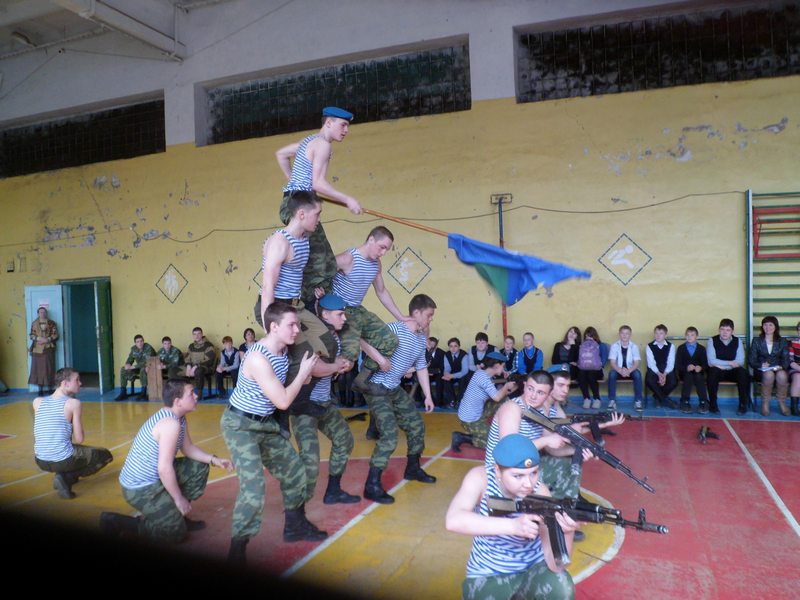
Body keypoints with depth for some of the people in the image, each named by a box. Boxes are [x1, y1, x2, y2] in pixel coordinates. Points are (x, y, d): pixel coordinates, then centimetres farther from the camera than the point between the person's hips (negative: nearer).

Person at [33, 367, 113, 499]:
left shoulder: (37, 401, 3)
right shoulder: (73, 403, -13)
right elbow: (79, 440, -10)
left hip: (40, 461, 8)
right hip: (63, 461, -8)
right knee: (106, 455, 16)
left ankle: (63, 475, 15)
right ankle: (66, 478, -2)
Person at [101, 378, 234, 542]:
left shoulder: (179, 418, 5)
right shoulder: (171, 423, -26)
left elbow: (188, 448, 15)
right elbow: (164, 468, -27)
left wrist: (214, 459, 1)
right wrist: (179, 498, -16)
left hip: (154, 477, 10)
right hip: (140, 487, -10)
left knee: (199, 468, 11)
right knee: (176, 532, -7)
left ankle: (175, 513, 19)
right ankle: (115, 523, 0)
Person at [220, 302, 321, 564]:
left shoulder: (283, 350, -4)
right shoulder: (258, 358, -29)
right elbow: (283, 401, -26)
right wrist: (303, 373, -17)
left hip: (266, 423, 9)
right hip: (240, 425, -9)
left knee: (294, 470, 14)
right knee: (254, 487, -17)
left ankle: (295, 526, 33)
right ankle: (237, 549, -2)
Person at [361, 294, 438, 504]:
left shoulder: (421, 338, 7)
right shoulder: (394, 329, -21)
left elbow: (421, 367, 16)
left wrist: (428, 396, 16)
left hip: (396, 389, 9)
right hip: (377, 388, -9)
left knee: (416, 425, 14)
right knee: (389, 435, -16)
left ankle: (413, 469, 35)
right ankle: (372, 485, -5)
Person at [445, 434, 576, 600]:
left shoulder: (539, 493, -22)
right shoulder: (480, 478, -22)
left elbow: (556, 566, -25)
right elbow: (453, 521, -40)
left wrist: (566, 533, -46)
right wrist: (513, 525, -48)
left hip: (534, 567, 1)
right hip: (487, 574, 0)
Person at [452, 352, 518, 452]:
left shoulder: (486, 376, 7)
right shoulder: (482, 375, -22)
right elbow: (497, 397, -26)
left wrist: (510, 389, 3)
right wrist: (506, 386, -9)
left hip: (477, 414, 9)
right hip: (470, 420, -9)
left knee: (504, 401, 9)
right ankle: (462, 438, -1)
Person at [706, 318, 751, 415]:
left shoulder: (738, 341, 0)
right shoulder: (712, 341, -6)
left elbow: (740, 362, -9)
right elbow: (711, 361, -16)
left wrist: (721, 365, -18)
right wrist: (730, 363, -20)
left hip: (732, 371, 2)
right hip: (718, 372, -2)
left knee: (743, 372, -30)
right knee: (712, 372, -35)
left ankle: (743, 404, -14)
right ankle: (712, 404, -21)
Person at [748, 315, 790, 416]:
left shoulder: (782, 341, 12)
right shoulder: (756, 341, 7)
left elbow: (786, 360, 3)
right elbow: (752, 361, 1)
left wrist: (781, 367, -19)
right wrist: (761, 365, -20)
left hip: (779, 369, 1)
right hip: (762, 371, -1)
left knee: (782, 375, -36)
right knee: (769, 374, -37)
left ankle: (782, 403, -16)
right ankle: (765, 404, -23)